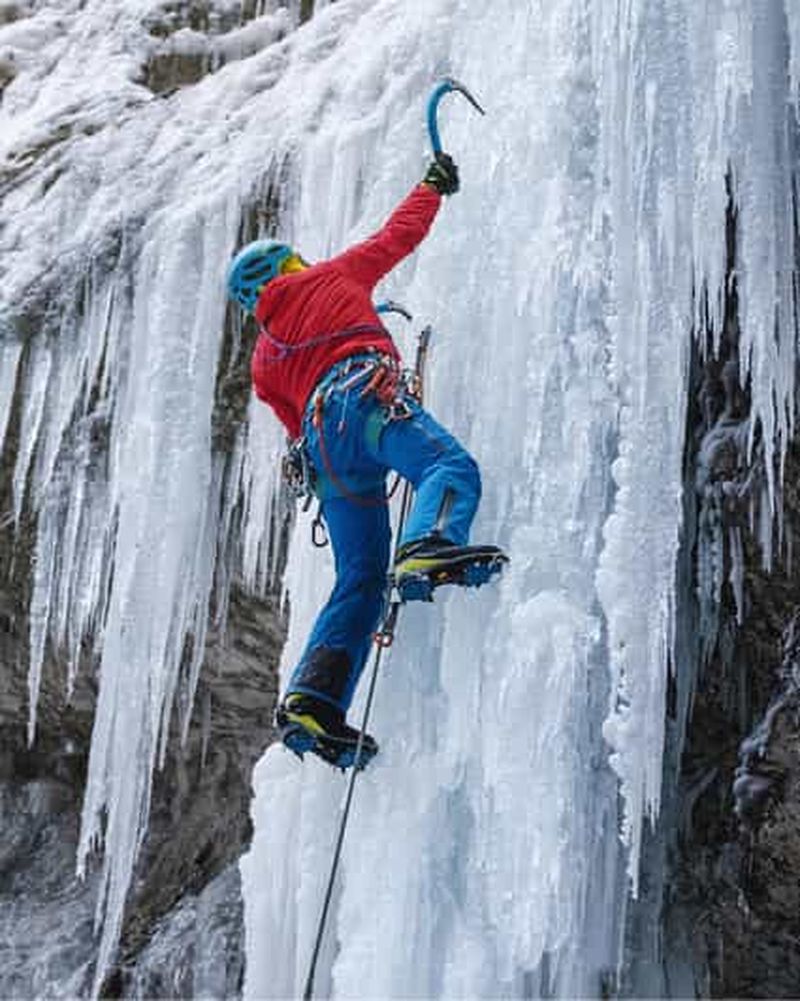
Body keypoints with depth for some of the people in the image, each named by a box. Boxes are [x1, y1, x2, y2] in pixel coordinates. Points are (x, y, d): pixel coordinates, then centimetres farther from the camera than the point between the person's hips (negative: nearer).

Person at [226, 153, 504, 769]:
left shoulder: (263, 362, 34)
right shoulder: (333, 276, 26)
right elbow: (400, 233, 32)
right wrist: (435, 184, 47)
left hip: (319, 430, 5)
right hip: (364, 395, -5)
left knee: (360, 580, 1)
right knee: (452, 466, -28)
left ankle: (312, 699, -13)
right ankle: (428, 547, -63)